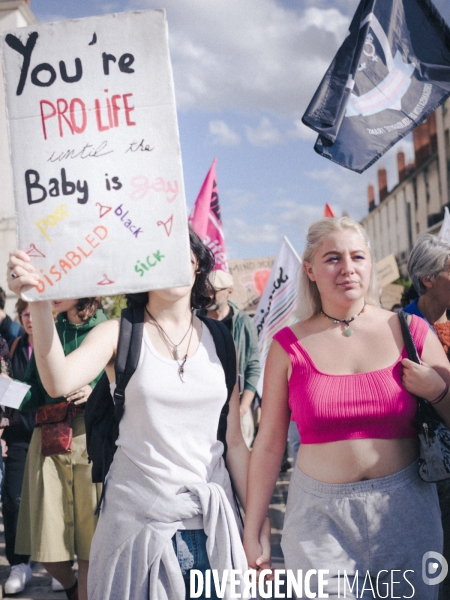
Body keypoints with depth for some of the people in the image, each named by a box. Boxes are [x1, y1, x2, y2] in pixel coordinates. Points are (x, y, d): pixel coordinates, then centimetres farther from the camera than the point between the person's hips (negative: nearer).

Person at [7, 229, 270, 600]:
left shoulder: (220, 340, 4)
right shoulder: (119, 335, -3)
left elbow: (235, 443, 6)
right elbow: (60, 382, -24)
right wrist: (39, 303, -37)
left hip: (211, 520, 3)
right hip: (138, 519, -2)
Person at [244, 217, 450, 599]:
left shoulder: (409, 331, 0)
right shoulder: (290, 346, -2)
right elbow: (269, 444, 1)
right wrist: (251, 534, 2)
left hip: (405, 510, 2)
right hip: (320, 516, -1)